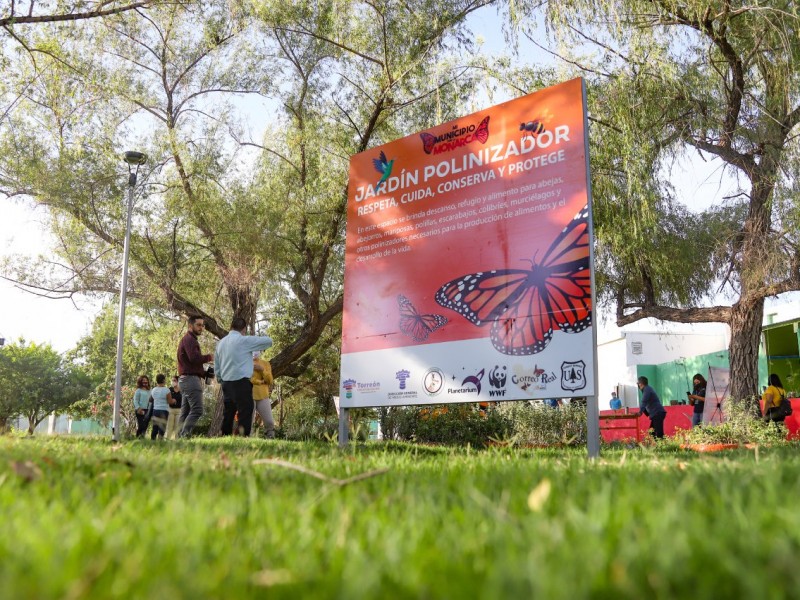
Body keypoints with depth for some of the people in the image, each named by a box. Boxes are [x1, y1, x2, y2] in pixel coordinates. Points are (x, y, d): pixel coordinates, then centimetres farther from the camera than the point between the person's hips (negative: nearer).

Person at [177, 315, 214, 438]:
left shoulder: (188, 339, 26)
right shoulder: (189, 339, -7)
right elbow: (194, 358, -22)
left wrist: (205, 373, 12)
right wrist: (209, 357, -7)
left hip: (185, 379, 11)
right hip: (191, 378, -11)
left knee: (185, 412, 8)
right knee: (197, 410, -16)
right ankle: (185, 435, -21)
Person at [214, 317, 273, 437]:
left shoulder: (221, 343, 12)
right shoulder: (245, 340, -8)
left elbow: (216, 366, 17)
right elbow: (268, 340, -2)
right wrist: (257, 338, 18)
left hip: (226, 383, 7)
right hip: (241, 382, -7)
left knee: (228, 414, 12)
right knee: (245, 413, -5)